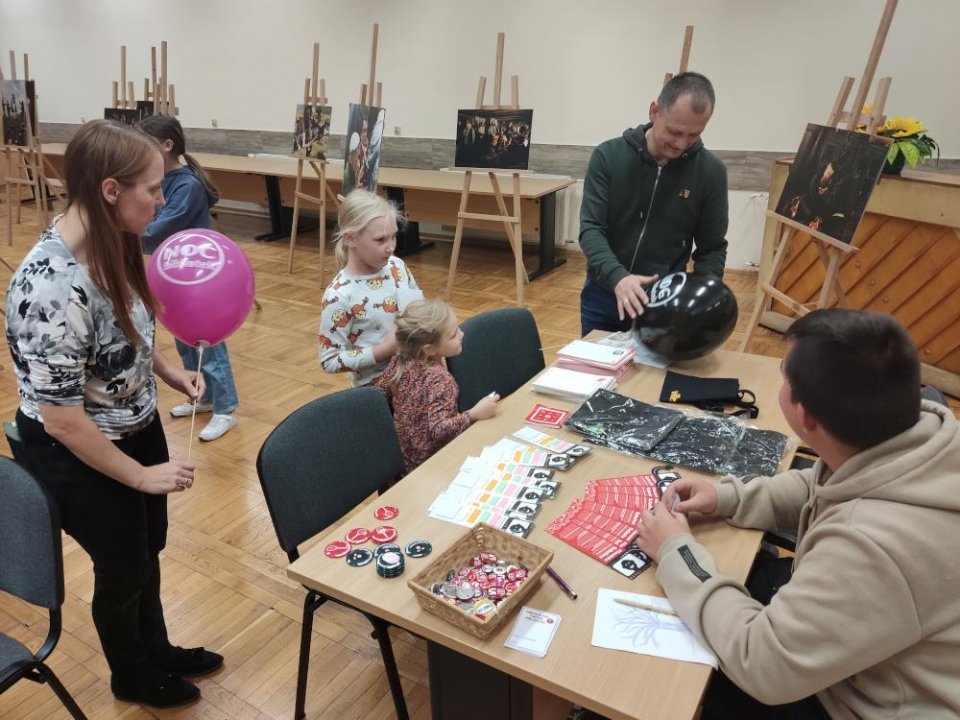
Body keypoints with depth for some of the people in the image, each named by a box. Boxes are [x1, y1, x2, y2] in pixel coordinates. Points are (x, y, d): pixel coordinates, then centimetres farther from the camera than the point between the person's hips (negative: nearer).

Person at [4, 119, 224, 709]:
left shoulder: (111, 247, -8)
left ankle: (157, 651, 52)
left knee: (148, 550, 25)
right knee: (123, 568, 16)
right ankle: (134, 678, 47)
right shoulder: (51, 287, -33)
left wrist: (170, 371, -3)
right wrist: (141, 475, -18)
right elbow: (61, 418, -27)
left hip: (139, 430, 7)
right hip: (79, 458, -7)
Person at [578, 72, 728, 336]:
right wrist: (617, 276, -33)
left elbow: (712, 248, -1)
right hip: (603, 295, 1)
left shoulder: (710, 171, -7)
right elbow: (591, 229, -15)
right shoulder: (608, 156, -10)